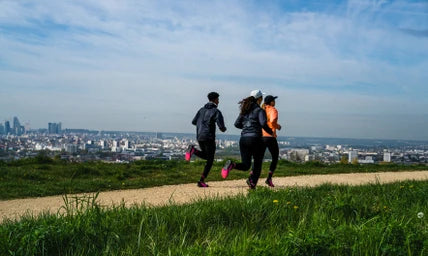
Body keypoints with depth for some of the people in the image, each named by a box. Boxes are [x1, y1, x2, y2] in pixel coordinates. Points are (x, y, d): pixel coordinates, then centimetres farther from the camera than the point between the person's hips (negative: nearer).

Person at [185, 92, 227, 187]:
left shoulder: (202, 109, 14)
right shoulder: (217, 111, -6)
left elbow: (194, 122, 16)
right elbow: (221, 127, -14)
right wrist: (224, 129, 10)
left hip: (199, 137, 6)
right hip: (209, 137, -6)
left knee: (206, 156, 25)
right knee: (210, 160, 5)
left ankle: (193, 150, -5)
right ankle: (201, 181, -3)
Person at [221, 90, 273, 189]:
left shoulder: (245, 110, 13)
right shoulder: (259, 110, -4)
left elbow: (237, 124, 12)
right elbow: (263, 124, -19)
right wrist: (271, 132, -2)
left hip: (243, 139, 5)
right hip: (255, 139, -5)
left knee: (246, 165, 8)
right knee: (257, 163, 17)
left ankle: (231, 165, -21)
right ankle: (252, 183, 10)